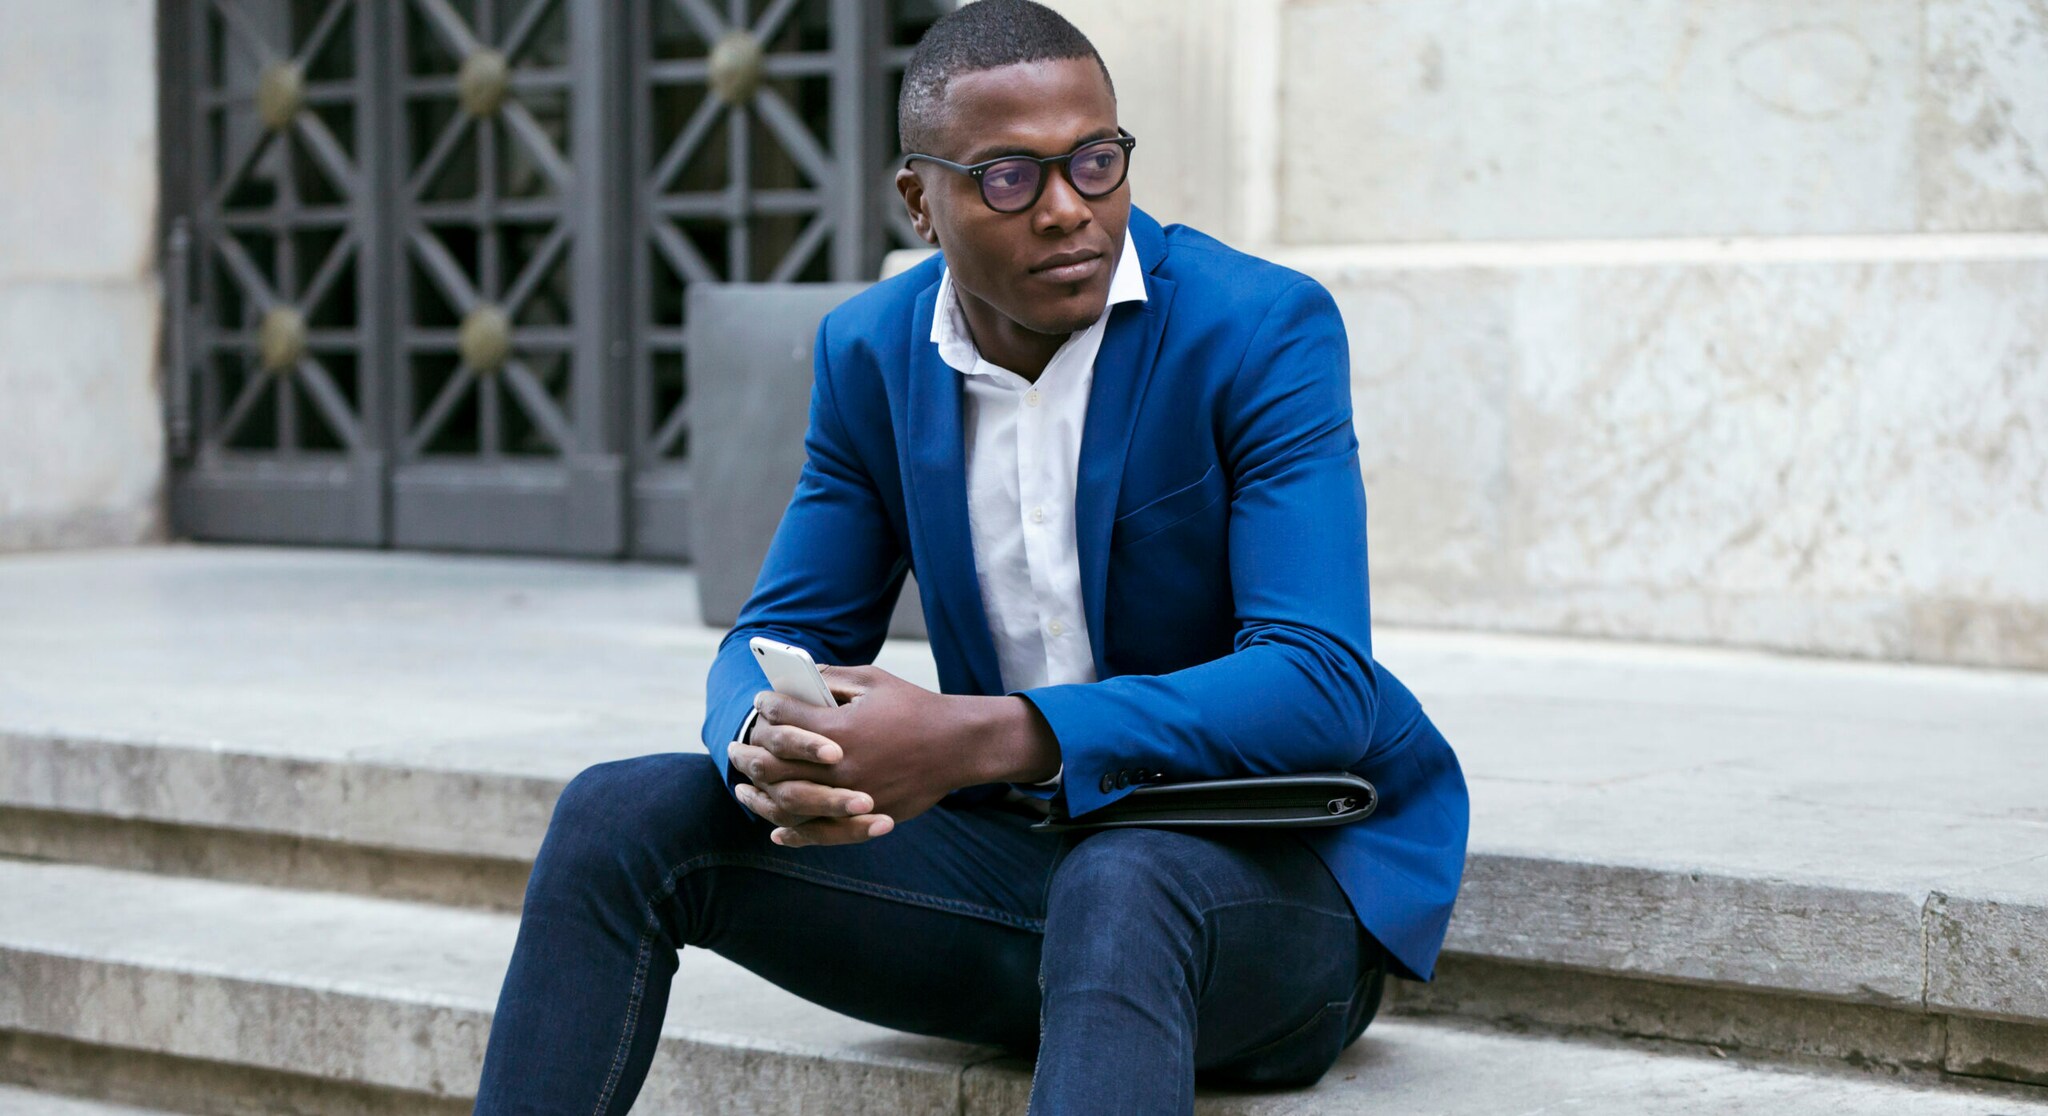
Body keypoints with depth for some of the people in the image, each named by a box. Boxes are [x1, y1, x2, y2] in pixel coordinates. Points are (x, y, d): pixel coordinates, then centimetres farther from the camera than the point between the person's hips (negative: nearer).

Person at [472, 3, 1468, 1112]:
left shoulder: (1263, 326, -13)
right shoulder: (871, 352, 3)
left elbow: (1322, 684, -23)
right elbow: (780, 637, 7)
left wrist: (979, 737, -34)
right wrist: (767, 742, -22)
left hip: (1268, 862, -5)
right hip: (1013, 855, 5)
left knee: (1121, 890, -41)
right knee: (621, 817, -12)